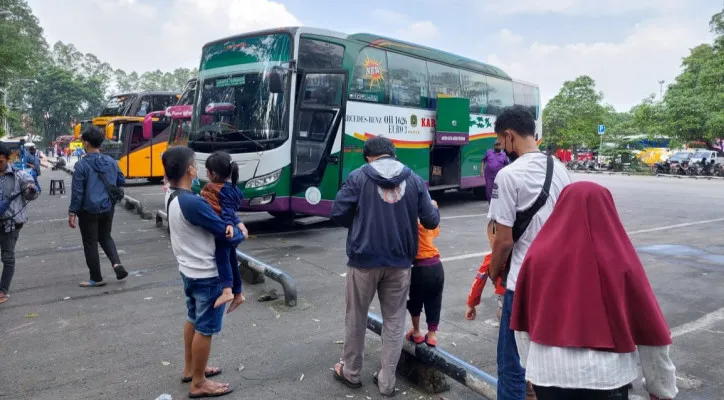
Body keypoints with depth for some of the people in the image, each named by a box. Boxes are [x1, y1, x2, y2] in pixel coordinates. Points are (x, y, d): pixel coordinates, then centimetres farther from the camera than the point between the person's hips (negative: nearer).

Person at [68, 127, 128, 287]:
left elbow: (77, 191, -14)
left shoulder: (81, 165, -14)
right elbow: (121, 181, 11)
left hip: (89, 210, -5)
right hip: (107, 208, 5)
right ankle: (116, 263, 1)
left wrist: (72, 212, -8)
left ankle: (96, 278, 17)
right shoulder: (111, 162, 0)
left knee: (90, 243, 8)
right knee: (105, 237, 23)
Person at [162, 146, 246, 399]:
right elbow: (227, 235, -24)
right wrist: (241, 233, -2)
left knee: (193, 320, 24)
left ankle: (190, 369, 40)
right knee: (205, 329, 5)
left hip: (188, 270, 10)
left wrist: (231, 227, -15)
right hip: (206, 274, -9)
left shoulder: (171, 196, 0)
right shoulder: (192, 203, -30)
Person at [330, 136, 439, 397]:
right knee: (394, 322, 14)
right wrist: (434, 209, 25)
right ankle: (386, 381, 21)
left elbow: (338, 214, -7)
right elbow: (431, 222, 2)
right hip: (399, 262, 2)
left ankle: (351, 373, 31)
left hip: (363, 259, -2)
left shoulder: (359, 177, -4)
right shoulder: (414, 180, 3)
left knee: (356, 318, 16)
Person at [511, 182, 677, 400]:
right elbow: (649, 327, -4)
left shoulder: (538, 256, -9)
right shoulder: (620, 262, -13)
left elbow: (523, 324, 1)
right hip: (607, 377, -1)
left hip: (548, 374, 1)